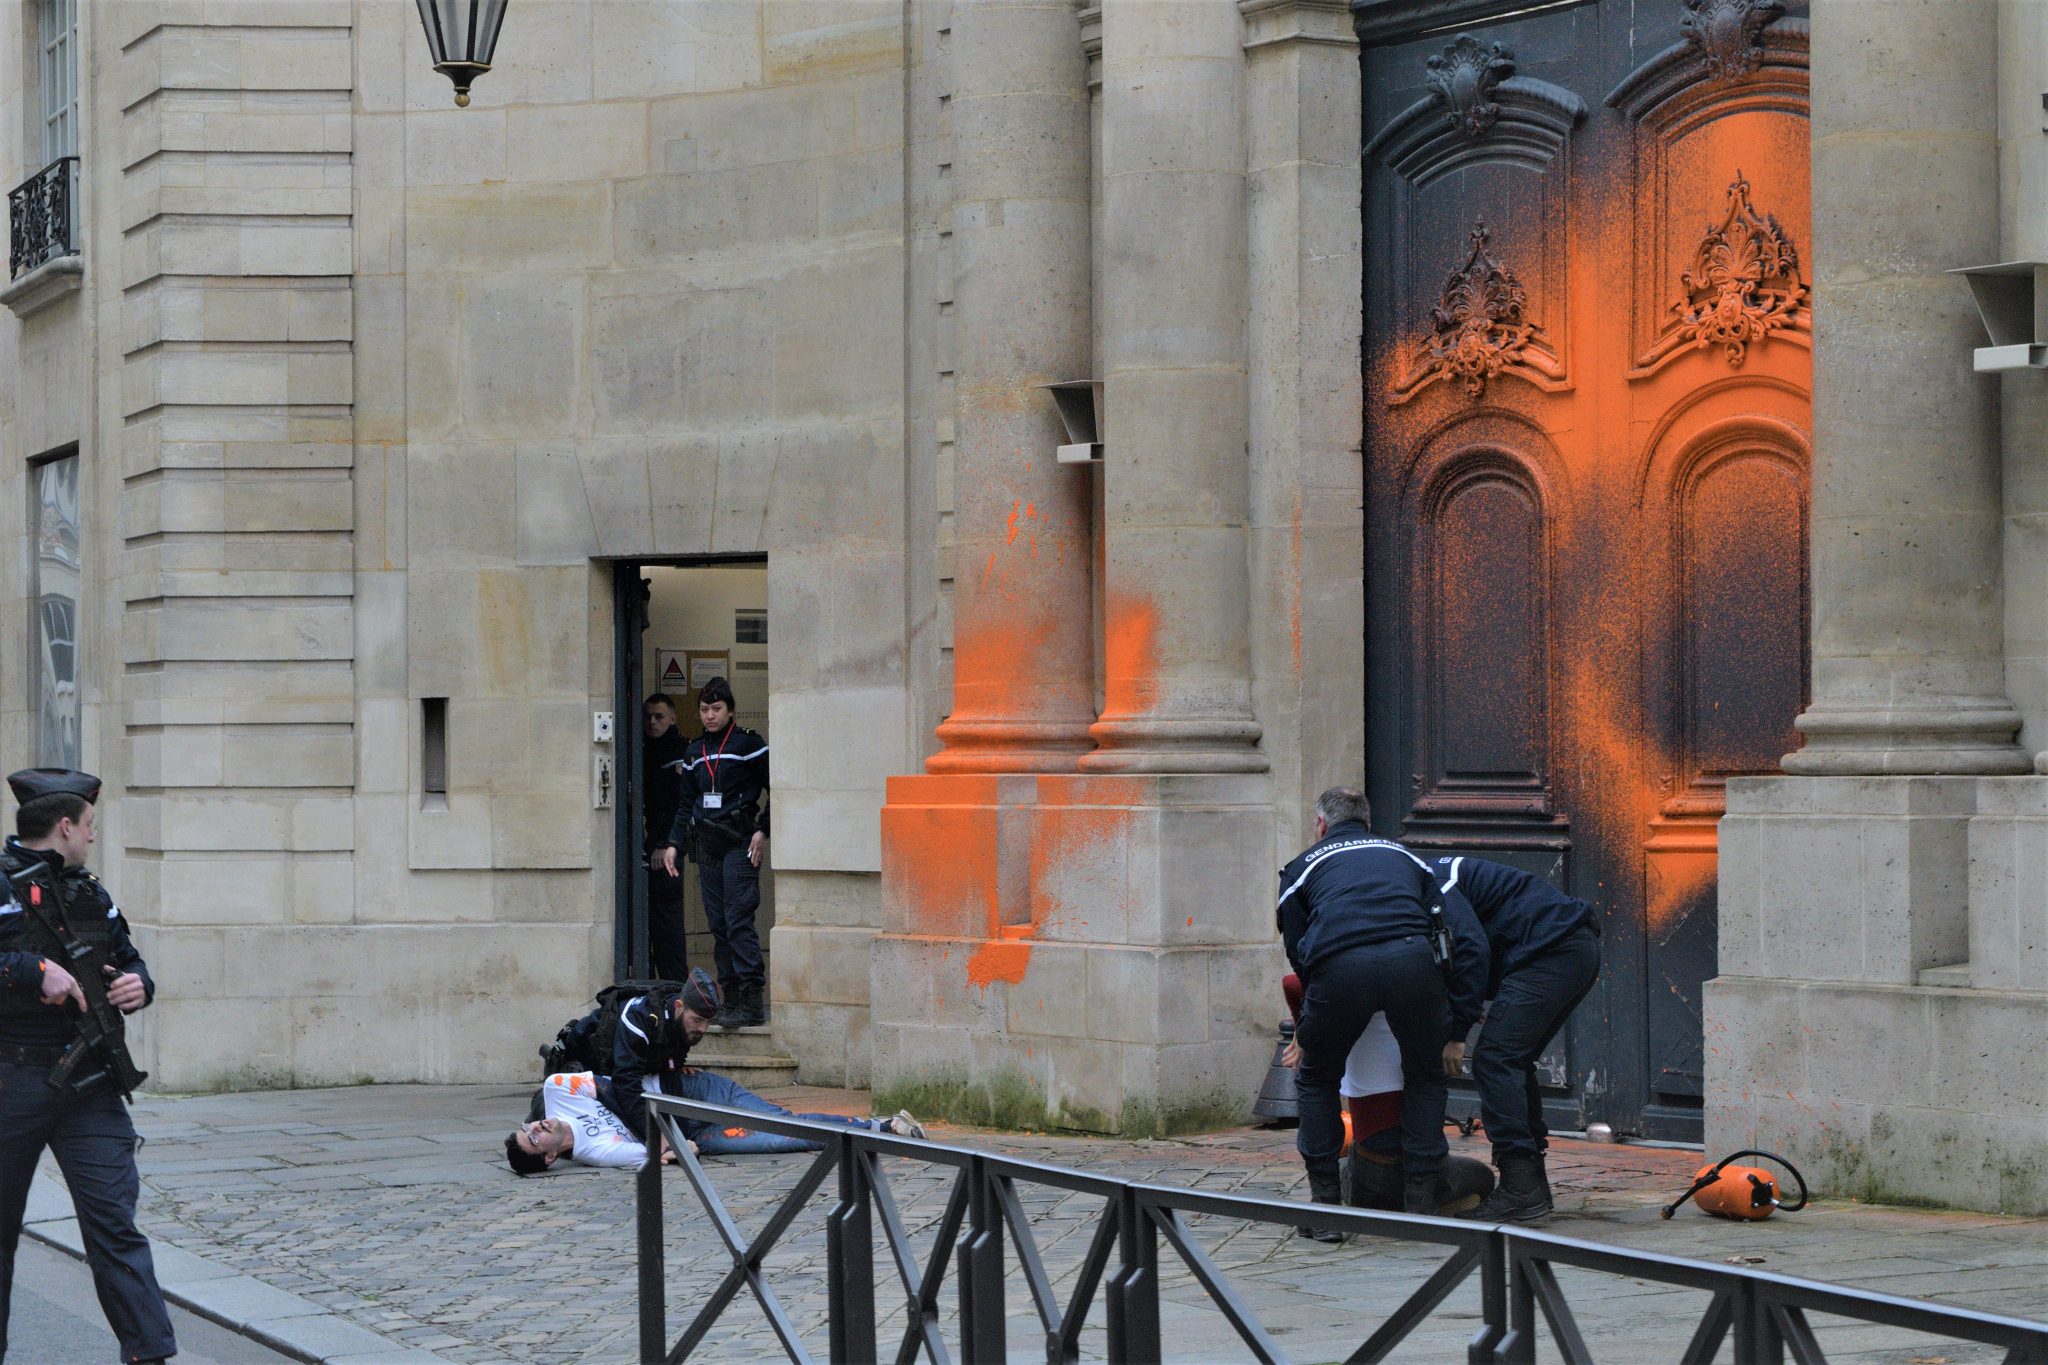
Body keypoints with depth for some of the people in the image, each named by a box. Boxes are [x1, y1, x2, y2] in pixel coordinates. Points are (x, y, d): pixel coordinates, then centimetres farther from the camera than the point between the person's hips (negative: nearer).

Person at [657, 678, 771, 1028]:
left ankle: (753, 1000, -16)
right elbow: (686, 802, 21)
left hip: (739, 844, -6)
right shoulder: (694, 752, 16)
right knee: (718, 924, 4)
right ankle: (731, 998, 6)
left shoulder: (748, 744, -2)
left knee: (738, 920, -14)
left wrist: (762, 830, -9)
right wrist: (674, 843, 11)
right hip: (706, 845, 6)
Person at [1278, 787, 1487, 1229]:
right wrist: (1462, 1019, 25)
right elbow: (1469, 940, 25)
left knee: (1317, 1080, 23)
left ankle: (1325, 1207, 19)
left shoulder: (1303, 867, 30)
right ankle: (1421, 1201, 18)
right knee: (1424, 1077, 25)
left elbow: (1297, 954, 26)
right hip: (1413, 958, 1)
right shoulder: (1403, 856, 35)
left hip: (1339, 967, -1)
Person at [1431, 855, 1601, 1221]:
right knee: (1513, 1062, 16)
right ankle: (1532, 1184, 16)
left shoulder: (1432, 884, -11)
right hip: (1579, 950, 11)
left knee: (1494, 1060, -12)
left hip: (1552, 952, -11)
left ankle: (1519, 1191, -17)